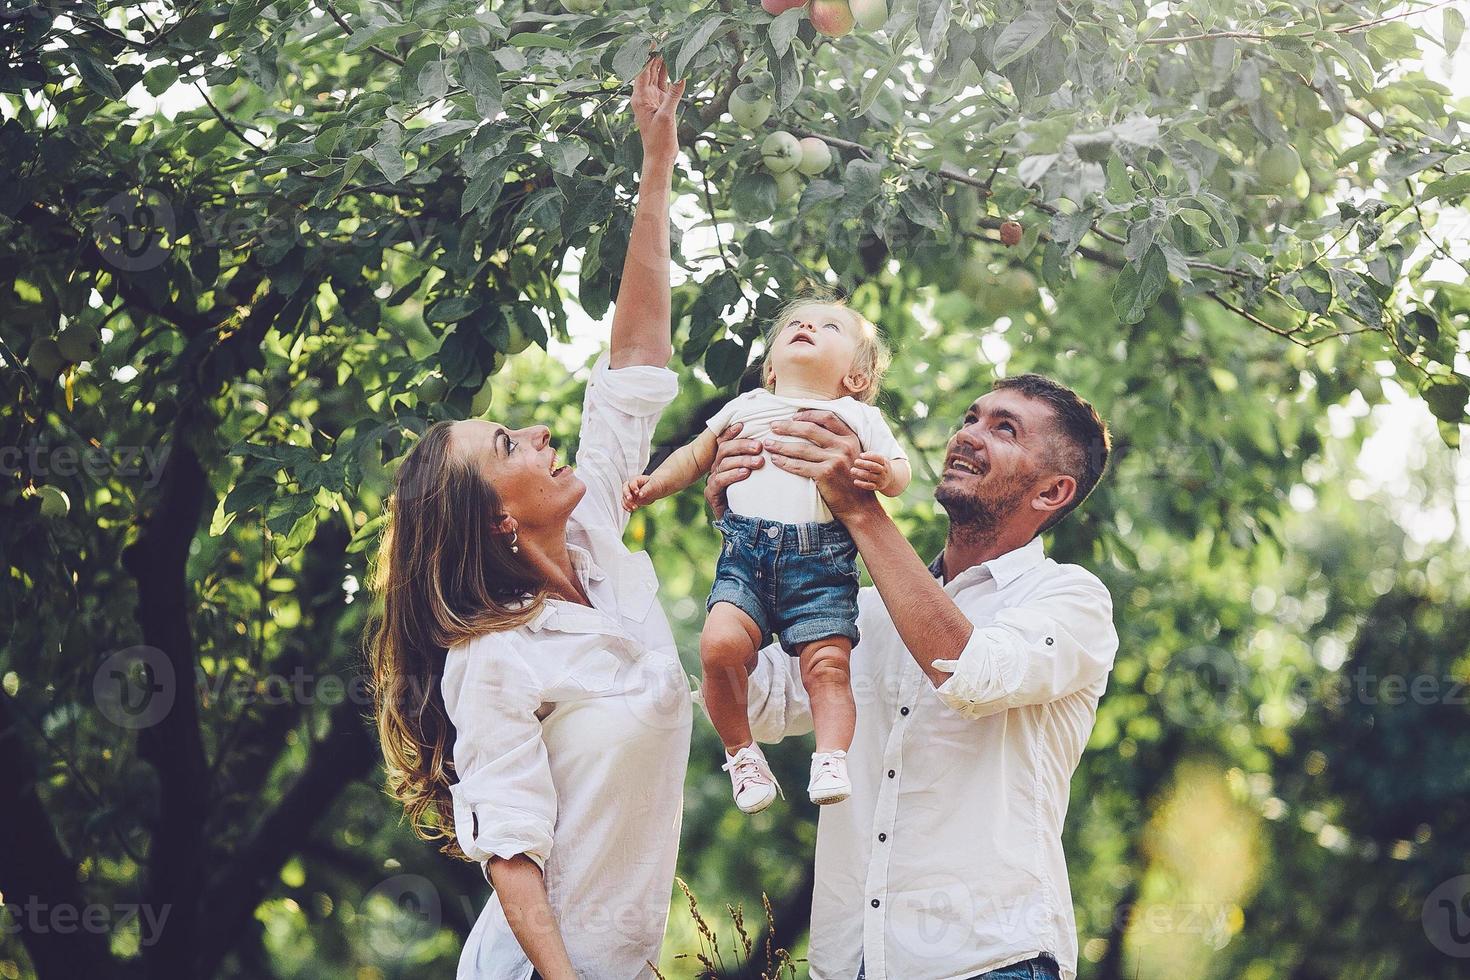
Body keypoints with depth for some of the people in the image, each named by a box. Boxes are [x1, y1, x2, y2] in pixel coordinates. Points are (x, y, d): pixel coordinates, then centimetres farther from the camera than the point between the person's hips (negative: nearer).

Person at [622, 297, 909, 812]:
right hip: (746, 552, 1)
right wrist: (652, 485, 20)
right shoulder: (745, 408, 25)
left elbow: (900, 469, 11)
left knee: (827, 663, -17)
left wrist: (885, 473, -12)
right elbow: (695, 456, 34)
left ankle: (831, 760, -9)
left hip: (822, 559, -1)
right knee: (719, 643, -21)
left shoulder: (859, 417, 18)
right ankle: (741, 751, -4)